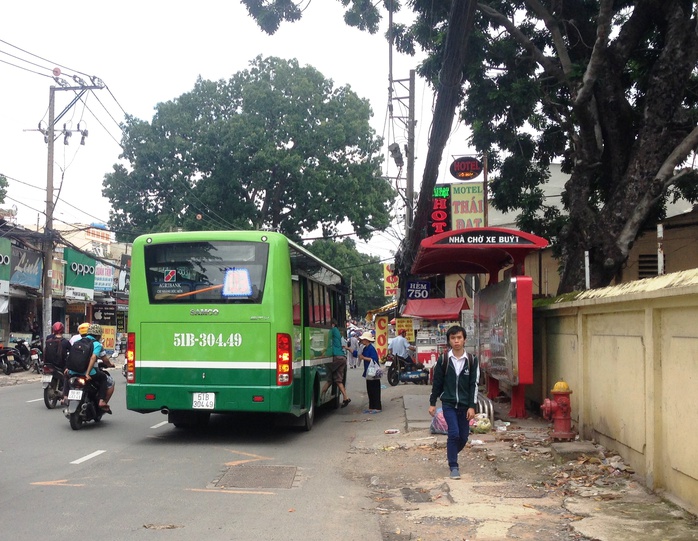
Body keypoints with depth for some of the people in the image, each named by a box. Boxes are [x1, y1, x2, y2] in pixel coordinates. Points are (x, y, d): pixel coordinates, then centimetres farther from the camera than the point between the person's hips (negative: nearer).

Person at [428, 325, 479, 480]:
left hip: (464, 405, 2)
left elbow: (473, 385, -1)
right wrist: (432, 403, 5)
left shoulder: (471, 361, -1)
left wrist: (472, 406, -7)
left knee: (463, 437, 8)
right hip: (448, 404, -2)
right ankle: (453, 466, 0)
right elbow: (437, 382, 5)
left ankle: (451, 455, 36)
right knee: (454, 433, -13)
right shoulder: (443, 360, -2)